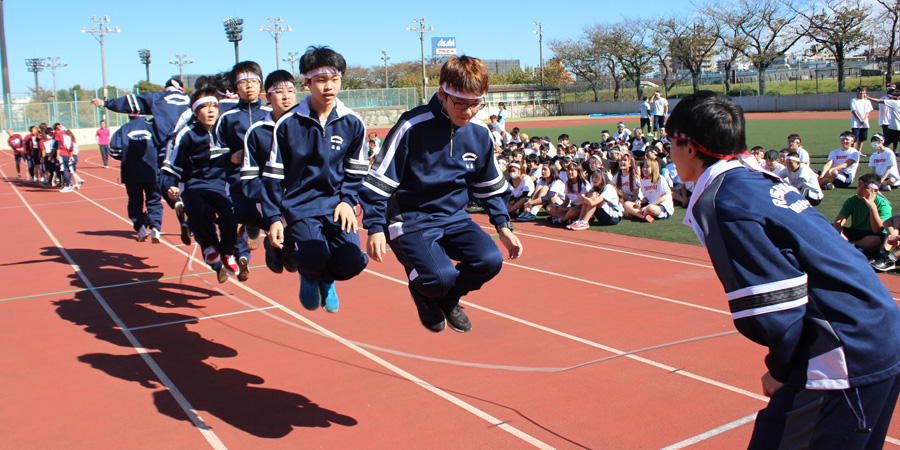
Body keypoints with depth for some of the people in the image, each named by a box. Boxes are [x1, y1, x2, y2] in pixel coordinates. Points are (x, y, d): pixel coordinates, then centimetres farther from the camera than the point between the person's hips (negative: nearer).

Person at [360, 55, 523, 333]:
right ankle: (423, 294, 13)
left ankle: (449, 299, 14)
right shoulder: (413, 126, -17)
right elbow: (379, 180, -12)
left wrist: (503, 226, 8)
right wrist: (375, 228, -16)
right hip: (410, 221, -5)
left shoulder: (480, 133, 0)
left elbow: (491, 186, 15)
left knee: (490, 260, -19)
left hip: (454, 217, 5)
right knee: (441, 276, -28)